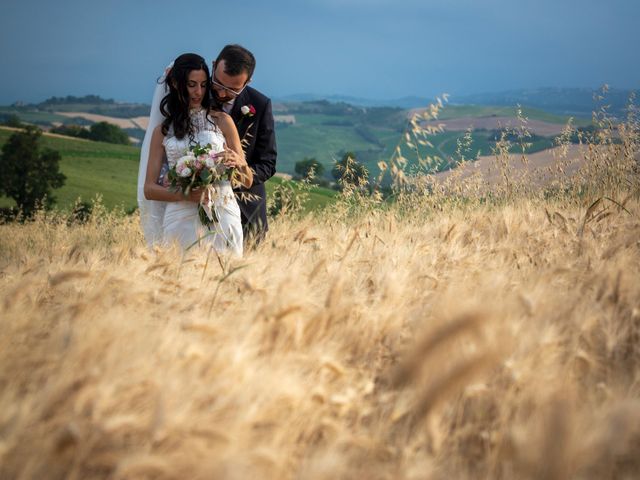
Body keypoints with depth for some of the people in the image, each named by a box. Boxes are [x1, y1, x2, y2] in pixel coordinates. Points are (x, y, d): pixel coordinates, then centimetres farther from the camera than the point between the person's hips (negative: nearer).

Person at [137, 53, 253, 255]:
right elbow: (148, 189, 7)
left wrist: (238, 163, -13)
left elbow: (247, 181, 9)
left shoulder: (222, 121, 8)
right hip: (180, 220, 1)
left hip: (222, 215, 0)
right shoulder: (162, 130, 12)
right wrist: (183, 195, -11)